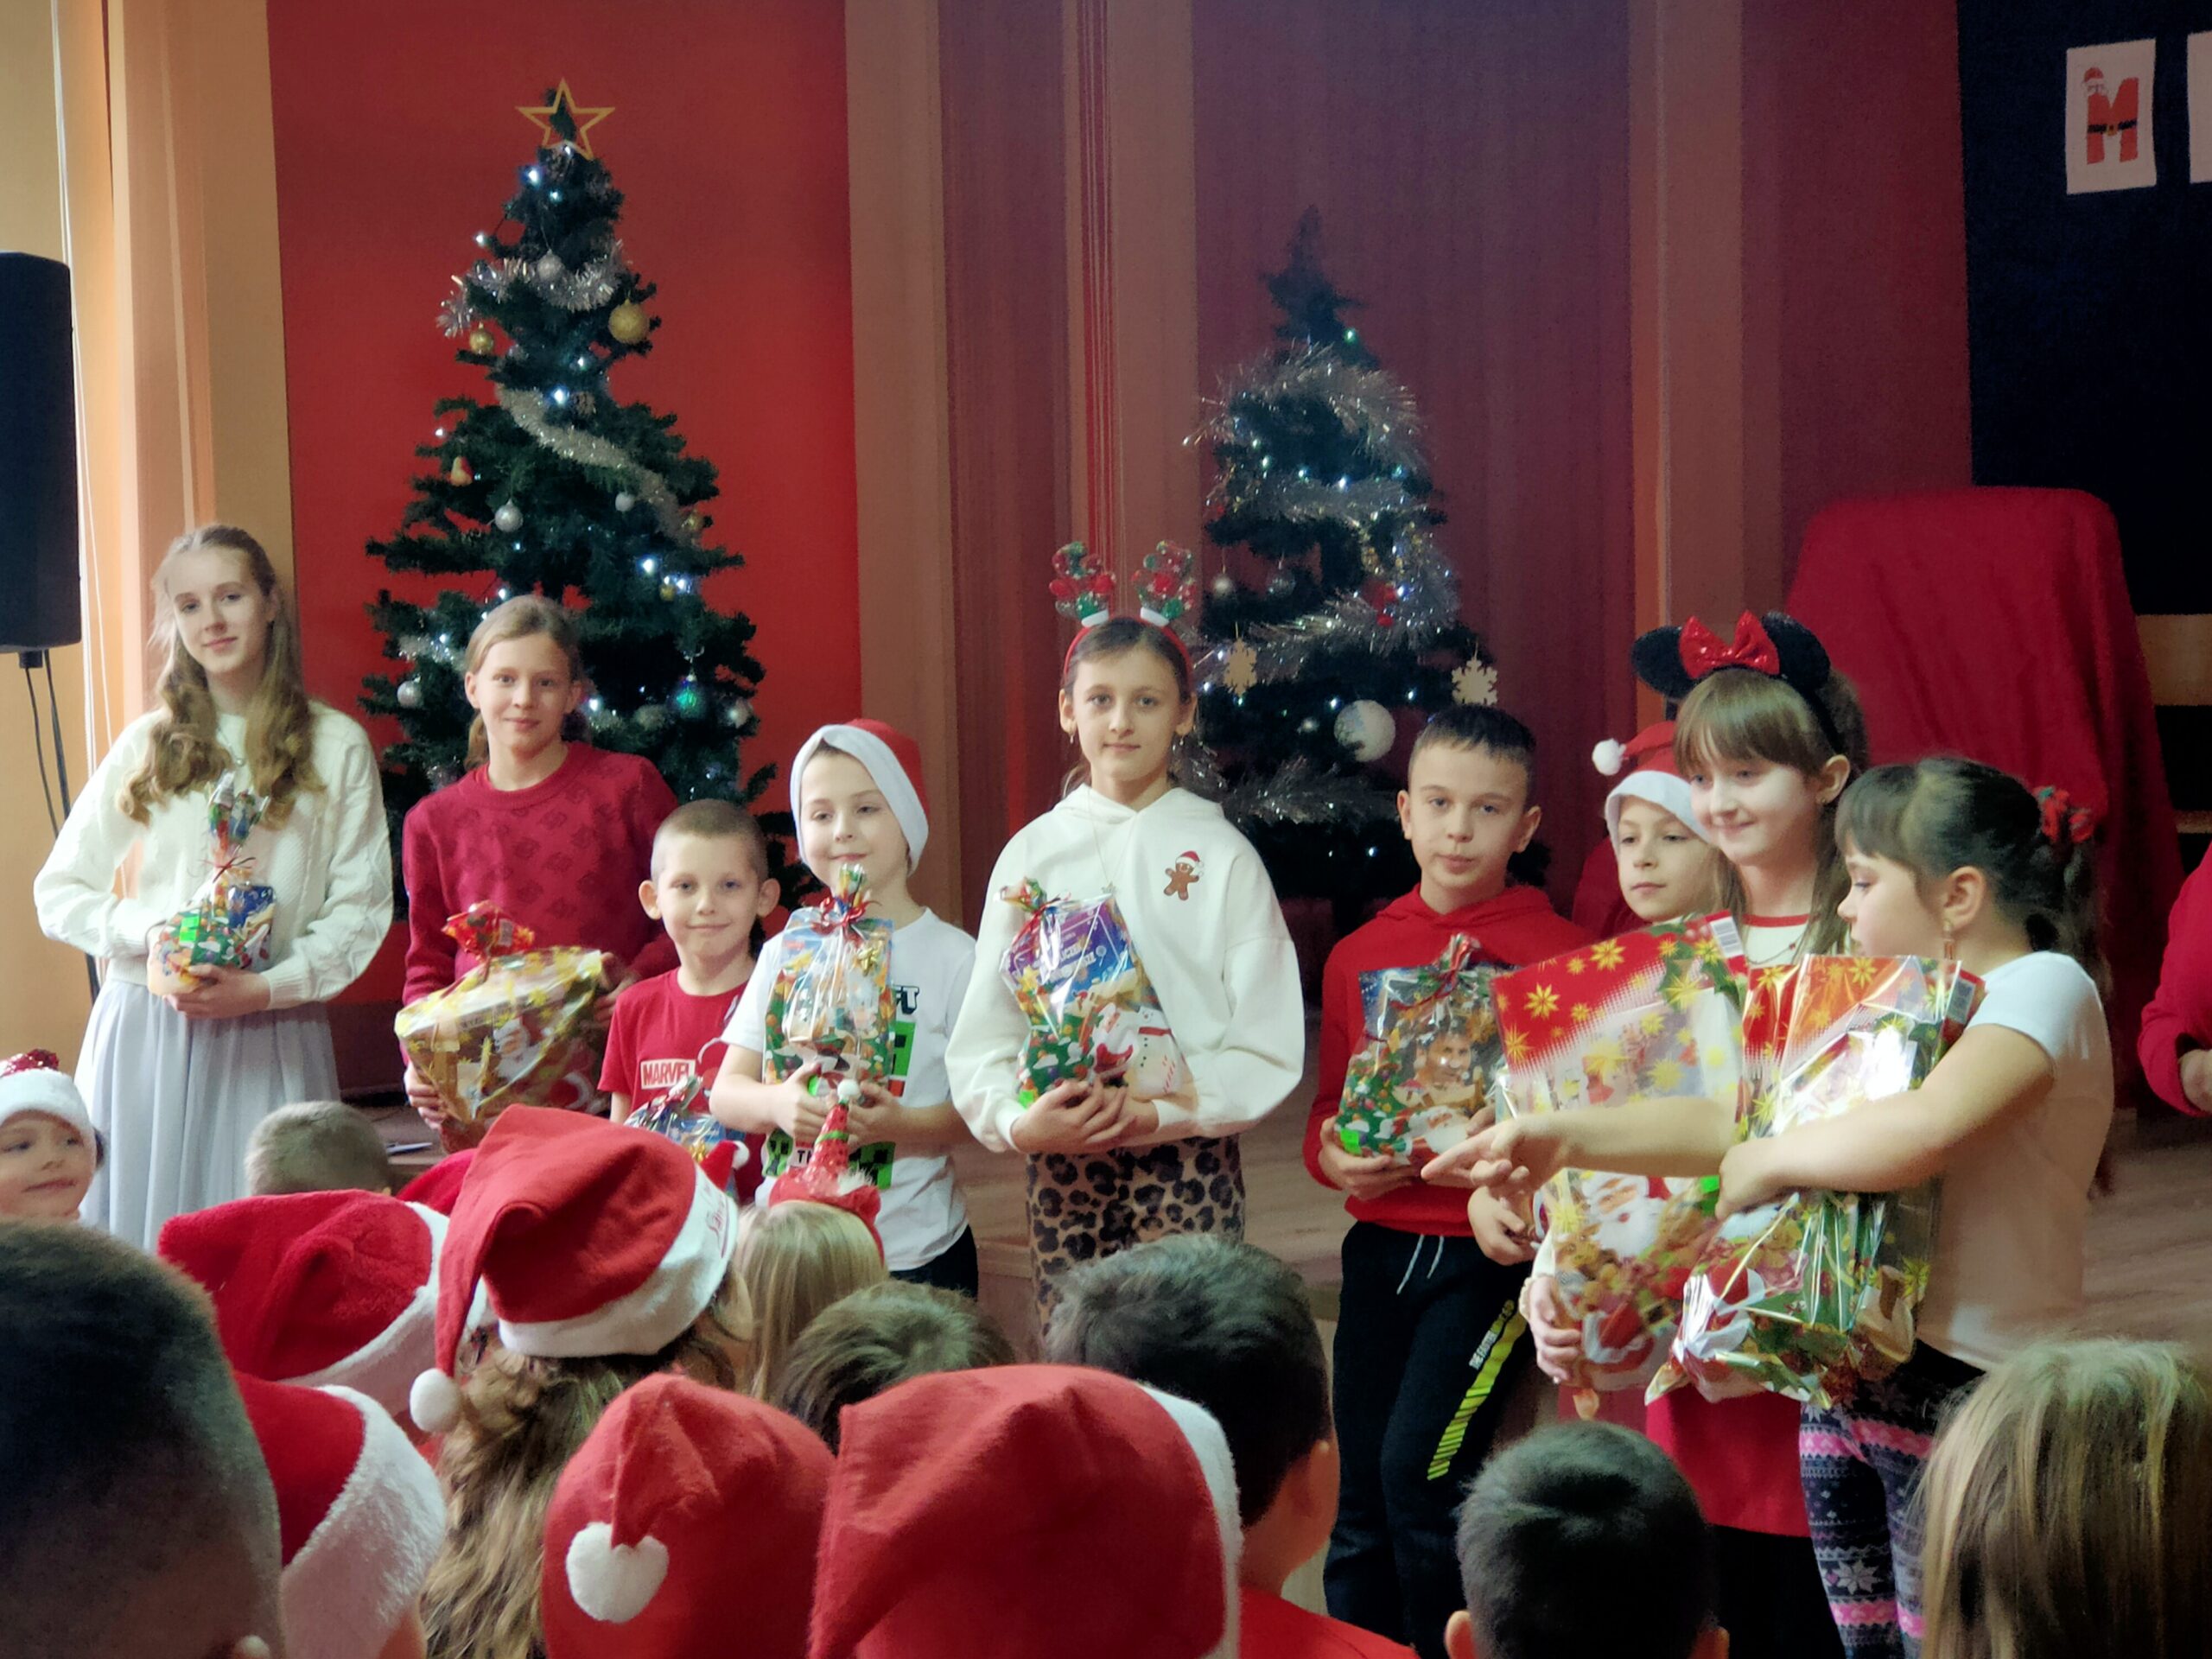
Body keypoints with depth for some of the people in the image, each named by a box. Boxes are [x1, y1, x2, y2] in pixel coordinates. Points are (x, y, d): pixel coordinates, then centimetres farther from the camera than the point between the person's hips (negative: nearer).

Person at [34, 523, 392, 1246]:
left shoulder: (336, 746, 4)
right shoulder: (147, 744, 9)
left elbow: (363, 907, 1)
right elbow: (59, 893, 10)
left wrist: (267, 987, -13)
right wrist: (149, 937, -8)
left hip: (272, 1035, -1)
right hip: (145, 1025, 2)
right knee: (138, 1232, 1)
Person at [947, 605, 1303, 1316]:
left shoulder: (1222, 855, 1)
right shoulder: (1034, 852, 6)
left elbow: (1269, 1049, -3)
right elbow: (981, 1036, 5)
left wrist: (1166, 1111, -16)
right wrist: (1019, 1121, -13)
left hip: (1188, 1161, -2)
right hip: (1061, 1166, 2)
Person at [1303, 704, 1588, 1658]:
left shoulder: (1557, 952, -5)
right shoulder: (1359, 955, 10)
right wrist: (1334, 1157, -4)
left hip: (1490, 1249, -5)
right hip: (1380, 1246, 5)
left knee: (1422, 1472, -14)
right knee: (1361, 1502, 9)